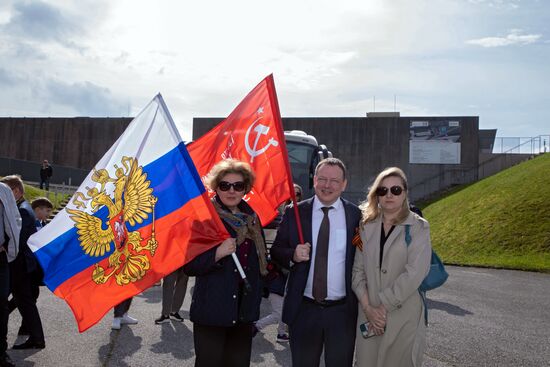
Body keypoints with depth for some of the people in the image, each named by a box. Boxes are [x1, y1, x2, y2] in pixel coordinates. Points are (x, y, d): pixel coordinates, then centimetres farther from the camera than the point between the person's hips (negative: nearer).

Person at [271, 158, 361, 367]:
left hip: (343, 312, 0)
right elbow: (276, 251, 4)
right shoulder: (294, 213, -1)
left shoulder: (356, 215, -2)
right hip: (303, 310, 1)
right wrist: (292, 255, -18)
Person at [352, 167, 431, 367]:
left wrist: (384, 306, -13)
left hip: (403, 315, -2)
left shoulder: (418, 227, -2)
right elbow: (358, 269, 3)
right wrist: (368, 307, -8)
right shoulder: (367, 226, 7)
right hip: (369, 314, 3)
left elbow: (414, 273, -13)